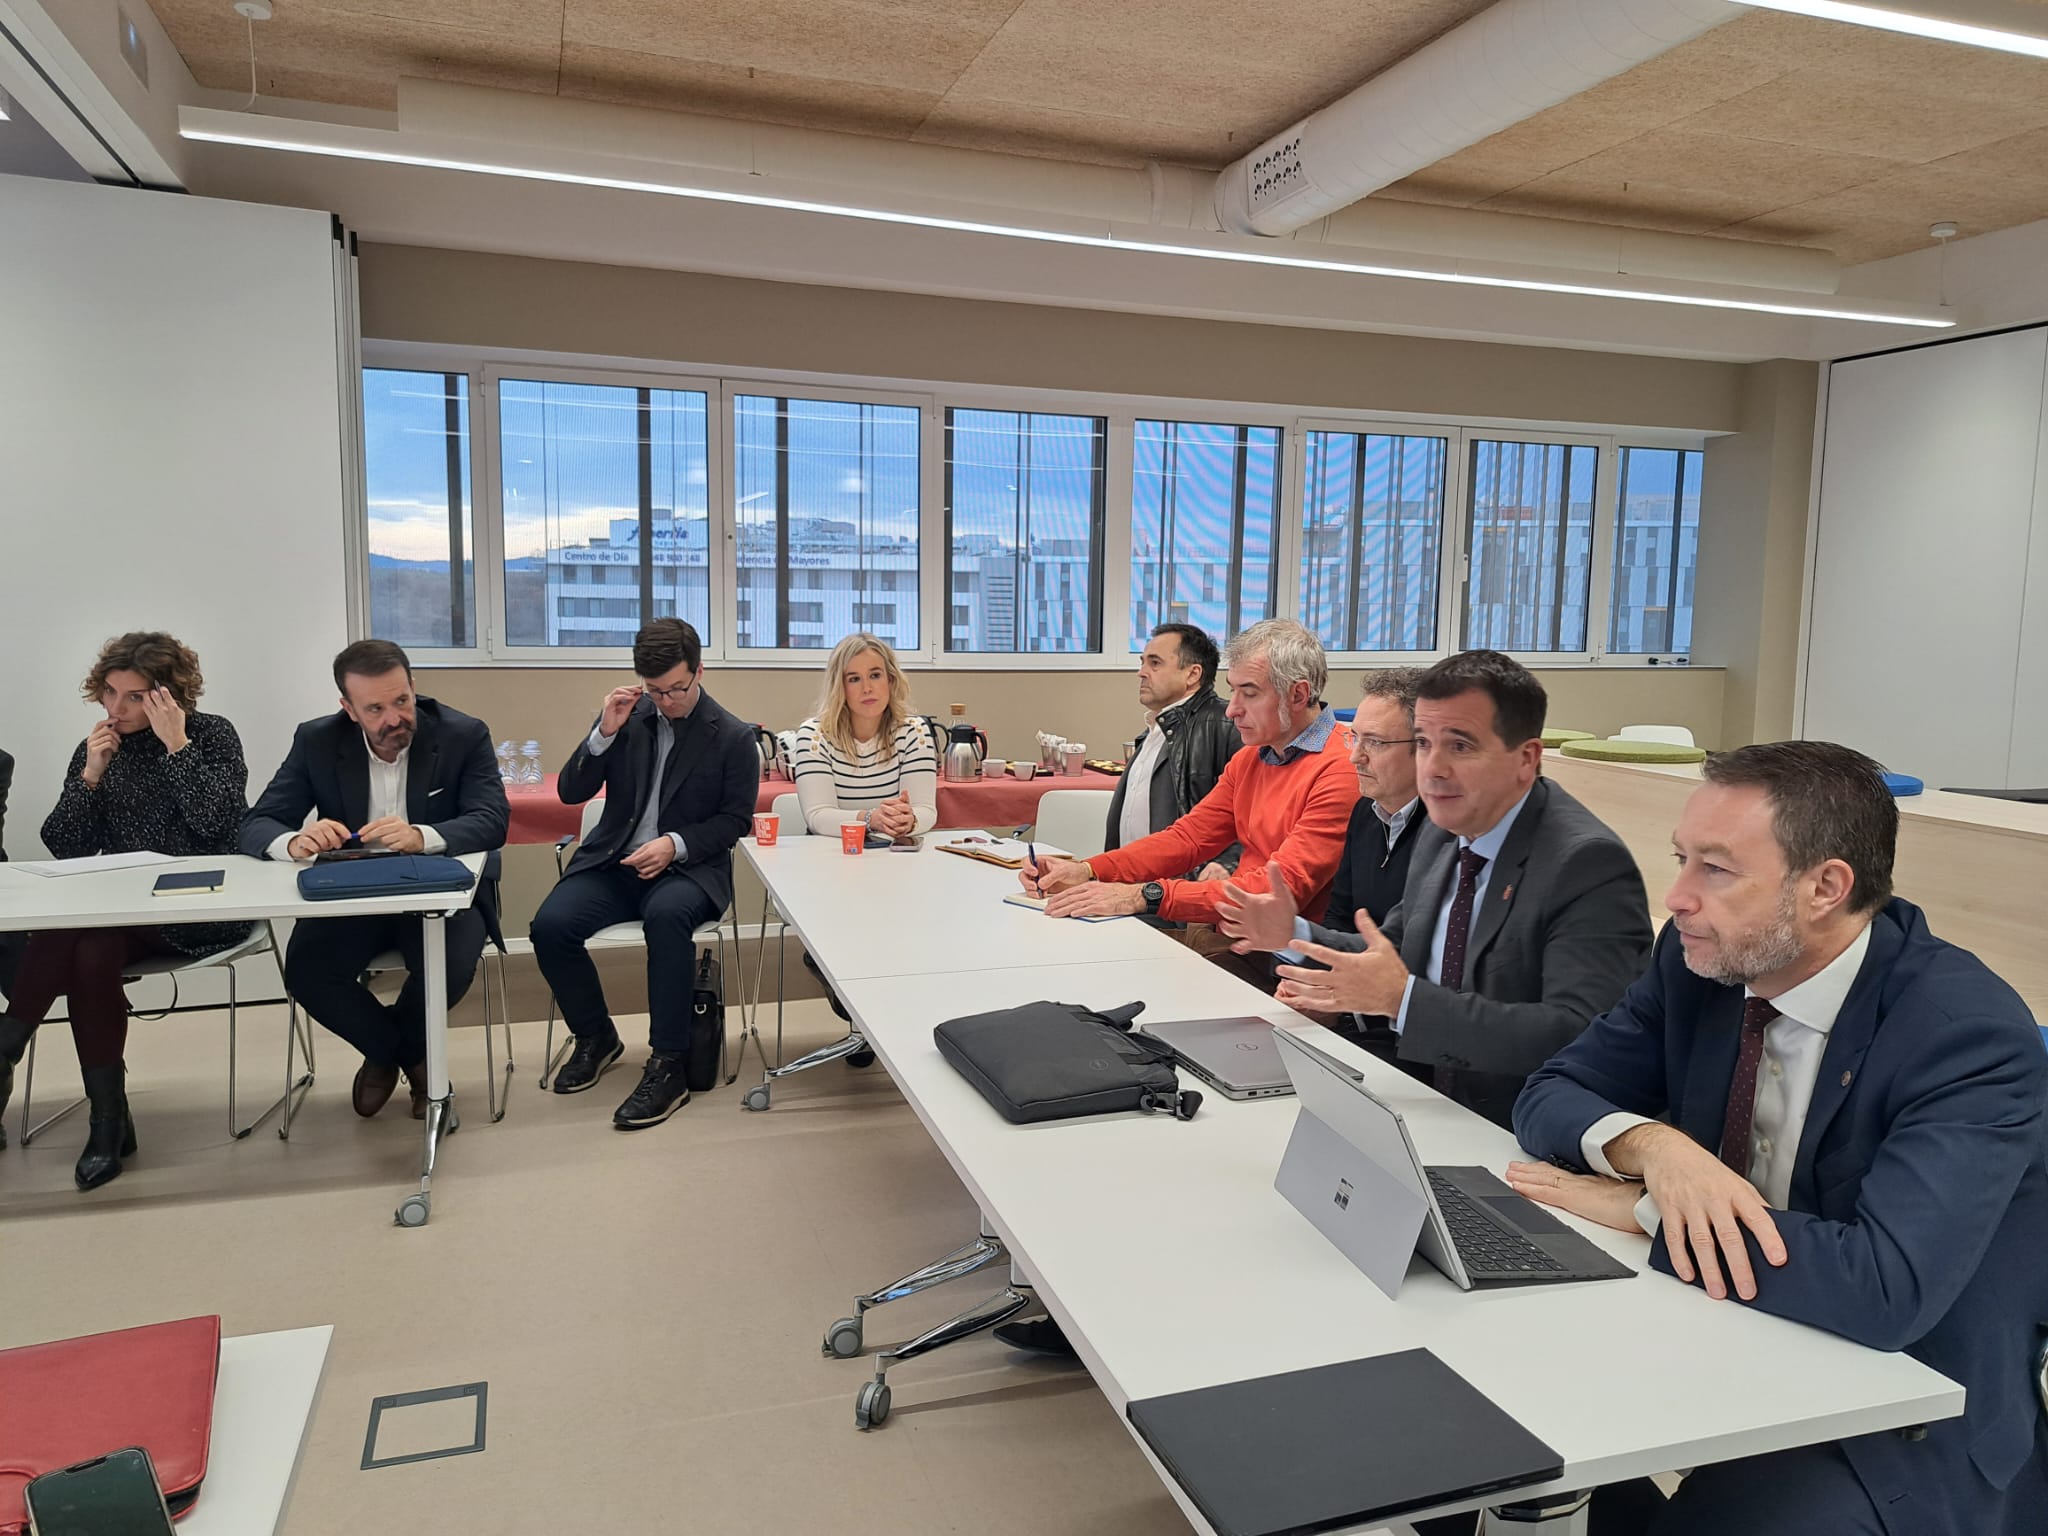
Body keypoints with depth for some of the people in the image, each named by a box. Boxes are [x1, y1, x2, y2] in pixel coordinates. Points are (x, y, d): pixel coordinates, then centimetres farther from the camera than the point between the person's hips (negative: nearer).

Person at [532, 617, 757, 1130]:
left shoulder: (733, 737, -1)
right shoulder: (626, 719, 8)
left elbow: (735, 820, -2)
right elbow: (570, 792, 5)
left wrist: (676, 844, -18)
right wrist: (604, 733, -10)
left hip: (689, 868, -4)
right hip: (613, 862, 4)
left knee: (666, 915, -38)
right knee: (550, 925, -23)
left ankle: (668, 1065, -28)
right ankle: (595, 1036, 5)